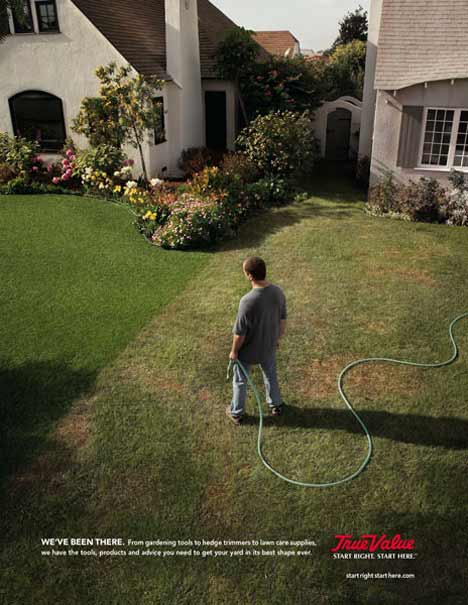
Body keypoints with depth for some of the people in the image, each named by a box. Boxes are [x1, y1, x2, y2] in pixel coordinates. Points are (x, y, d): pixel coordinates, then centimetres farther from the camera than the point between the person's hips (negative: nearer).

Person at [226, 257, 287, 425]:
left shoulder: (247, 301, -36)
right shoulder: (278, 292, -18)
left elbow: (240, 333, -25)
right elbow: (282, 320, -2)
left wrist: (234, 351, -7)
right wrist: (277, 338, 16)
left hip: (248, 350, -5)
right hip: (269, 346, 5)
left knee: (240, 381, 21)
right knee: (270, 375, 30)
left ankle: (236, 413, 41)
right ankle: (276, 405, 52)